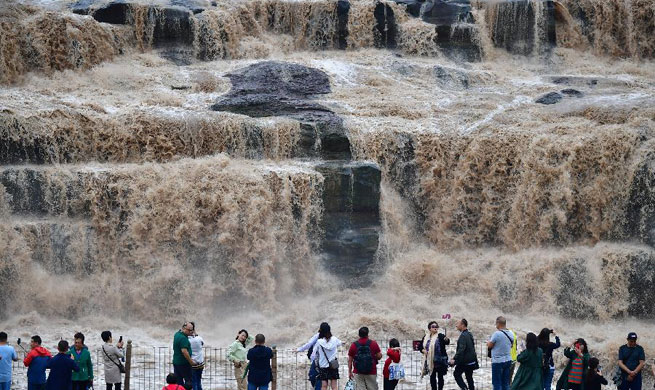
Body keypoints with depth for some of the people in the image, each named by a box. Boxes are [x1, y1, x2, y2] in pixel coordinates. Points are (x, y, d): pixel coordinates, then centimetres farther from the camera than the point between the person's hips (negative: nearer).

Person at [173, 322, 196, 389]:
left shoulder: (177, 334, 9)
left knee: (178, 381, 11)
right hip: (183, 363, -9)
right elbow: (184, 351, -26)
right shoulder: (183, 338, -21)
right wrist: (191, 361, -18)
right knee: (189, 380, 0)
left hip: (175, 362, 9)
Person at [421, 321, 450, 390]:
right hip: (430, 361, 4)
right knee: (432, 377, 9)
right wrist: (423, 350, -5)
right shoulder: (425, 337, 7)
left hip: (440, 360, -4)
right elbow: (421, 346, 17)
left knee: (440, 376, 0)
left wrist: (447, 340, -50)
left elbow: (447, 342, -26)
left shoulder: (440, 336, -7)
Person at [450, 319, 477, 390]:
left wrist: (455, 359, -28)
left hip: (464, 361, -8)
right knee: (469, 377, 13)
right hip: (471, 360, 8)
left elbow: (461, 349, -26)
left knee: (456, 374, 6)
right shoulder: (469, 334, 11)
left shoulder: (463, 336, -19)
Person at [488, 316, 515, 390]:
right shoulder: (511, 334, 4)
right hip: (508, 360, 7)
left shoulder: (497, 334, -17)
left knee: (497, 383, 0)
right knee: (506, 383, 12)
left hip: (498, 361, -7)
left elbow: (489, 345, -9)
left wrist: (488, 342, 12)